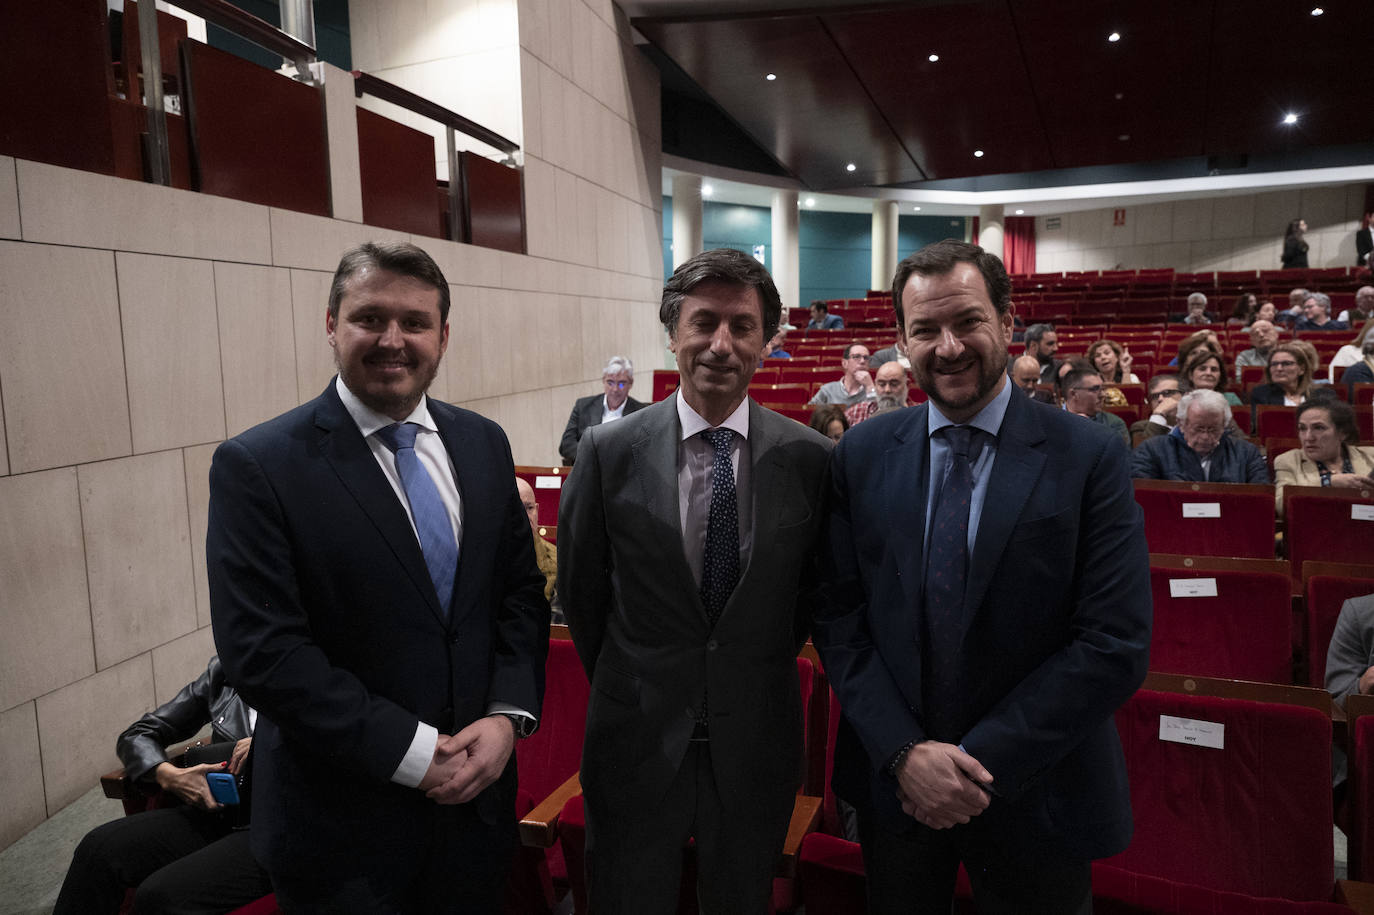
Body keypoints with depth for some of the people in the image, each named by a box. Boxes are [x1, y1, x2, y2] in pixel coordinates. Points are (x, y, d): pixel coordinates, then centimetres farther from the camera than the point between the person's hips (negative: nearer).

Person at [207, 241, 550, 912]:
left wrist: (508, 715, -9)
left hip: (477, 787, 4)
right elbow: (262, 651, -17)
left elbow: (521, 591, 5)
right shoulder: (256, 466, -13)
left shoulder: (483, 444, 3)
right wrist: (413, 754, -18)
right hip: (340, 816, -4)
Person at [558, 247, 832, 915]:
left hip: (758, 740, 1)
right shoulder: (609, 452, -10)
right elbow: (580, 589, 1)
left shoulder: (811, 458, -9)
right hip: (637, 739, 0)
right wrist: (627, 685, 7)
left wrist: (762, 674, 9)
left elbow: (815, 588, 4)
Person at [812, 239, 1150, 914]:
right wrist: (904, 752, -14)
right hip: (891, 781, 2)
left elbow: (1116, 646, -15)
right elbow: (838, 617, -4)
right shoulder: (861, 454, -3)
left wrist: (977, 760, -16)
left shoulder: (1091, 457, -11)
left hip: (1035, 796, -2)